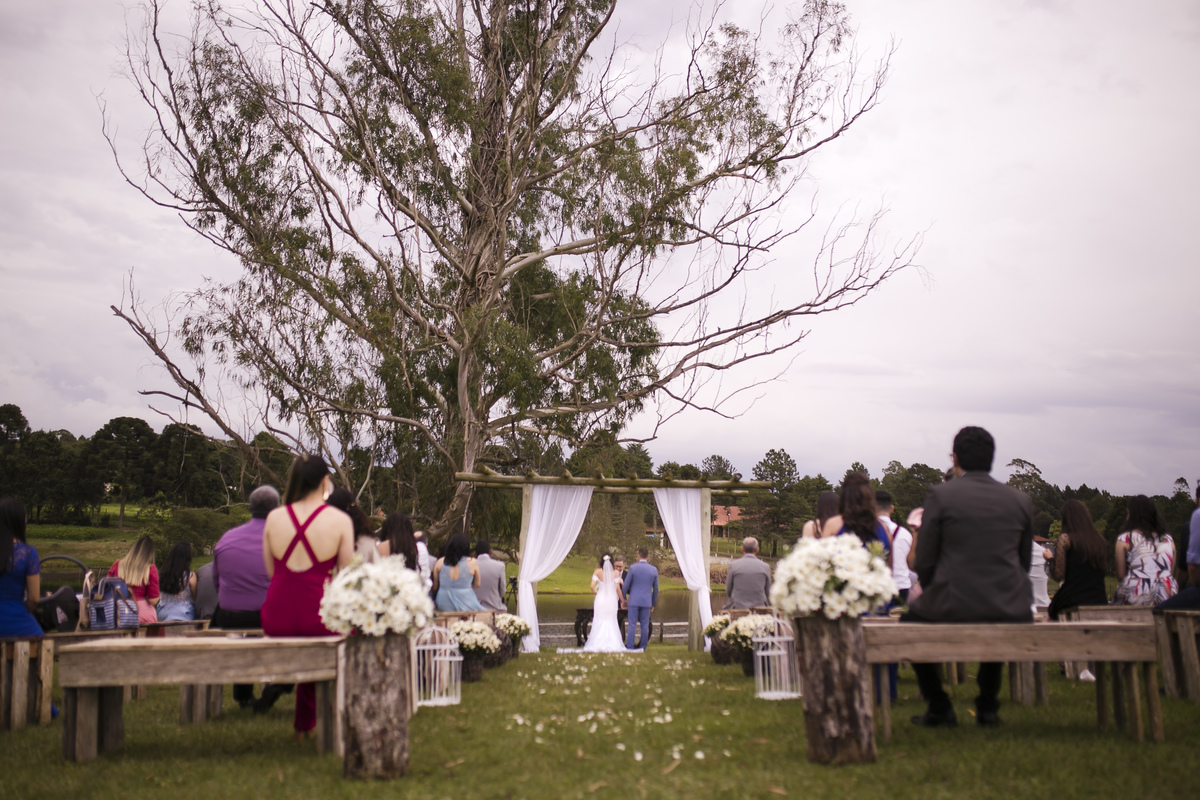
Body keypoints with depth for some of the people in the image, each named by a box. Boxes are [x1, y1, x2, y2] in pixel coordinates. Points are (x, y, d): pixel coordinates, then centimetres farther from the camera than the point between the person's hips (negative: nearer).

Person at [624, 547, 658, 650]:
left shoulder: (633, 568, -7)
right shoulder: (654, 570, 3)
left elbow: (626, 585, -3)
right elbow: (656, 589, 8)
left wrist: (623, 598, 12)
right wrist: (653, 604, 18)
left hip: (634, 600, -2)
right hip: (647, 601, 2)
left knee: (632, 624, 0)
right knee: (645, 625, 8)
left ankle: (629, 647, -1)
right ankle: (643, 647, 9)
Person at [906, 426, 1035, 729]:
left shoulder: (939, 496, -7)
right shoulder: (1021, 501, 4)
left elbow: (924, 562, -3)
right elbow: (1024, 561, 14)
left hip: (952, 606, -4)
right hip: (1012, 610, 4)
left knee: (910, 620, 26)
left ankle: (939, 707, 25)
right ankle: (988, 706, 36)